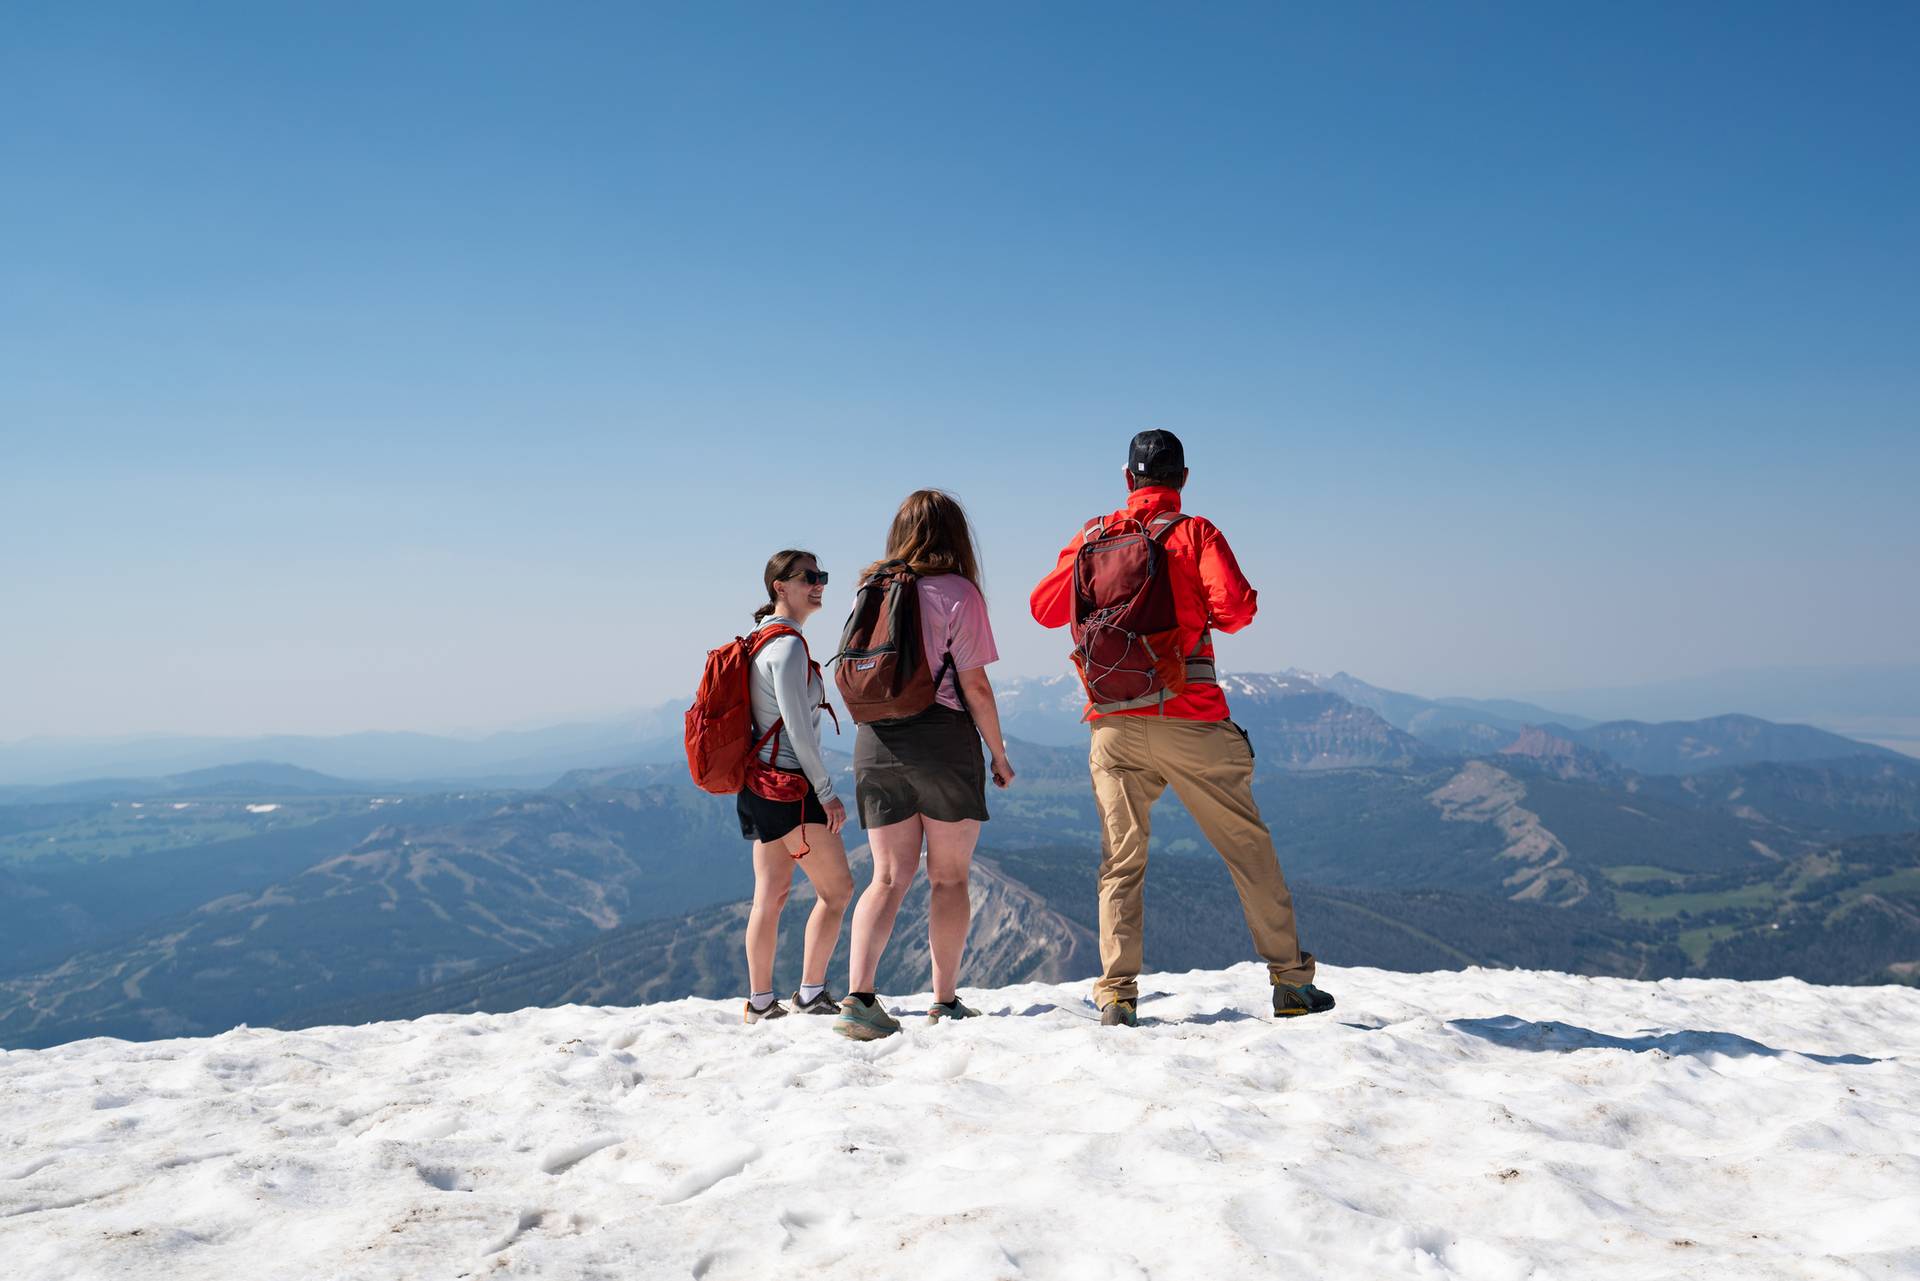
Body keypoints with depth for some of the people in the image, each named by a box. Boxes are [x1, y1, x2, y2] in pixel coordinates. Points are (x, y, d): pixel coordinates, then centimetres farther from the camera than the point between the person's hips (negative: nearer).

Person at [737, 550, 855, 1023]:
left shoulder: (760, 640, 15)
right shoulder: (788, 645, -14)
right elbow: (799, 728, -19)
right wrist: (827, 793, -13)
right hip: (789, 788, -9)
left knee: (771, 893, 11)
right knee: (836, 888, 0)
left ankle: (760, 1002, 14)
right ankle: (812, 993, 1)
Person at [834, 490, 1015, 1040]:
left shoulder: (872, 591, 9)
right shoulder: (957, 592, -6)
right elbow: (975, 685, -8)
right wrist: (999, 754, 2)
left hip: (875, 743, 4)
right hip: (943, 740, -4)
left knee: (889, 876, 6)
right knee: (949, 876, 8)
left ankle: (858, 995, -9)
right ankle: (945, 1002, 15)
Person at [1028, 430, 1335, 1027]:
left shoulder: (1094, 535, 6)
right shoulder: (1195, 533, -2)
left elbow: (1045, 608, 9)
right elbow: (1236, 606, -14)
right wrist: (1212, 617, 8)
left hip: (1114, 725, 2)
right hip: (1190, 720, -2)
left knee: (1121, 861, 8)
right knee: (1249, 847, 10)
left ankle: (1117, 995, 2)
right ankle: (1290, 982, 16)